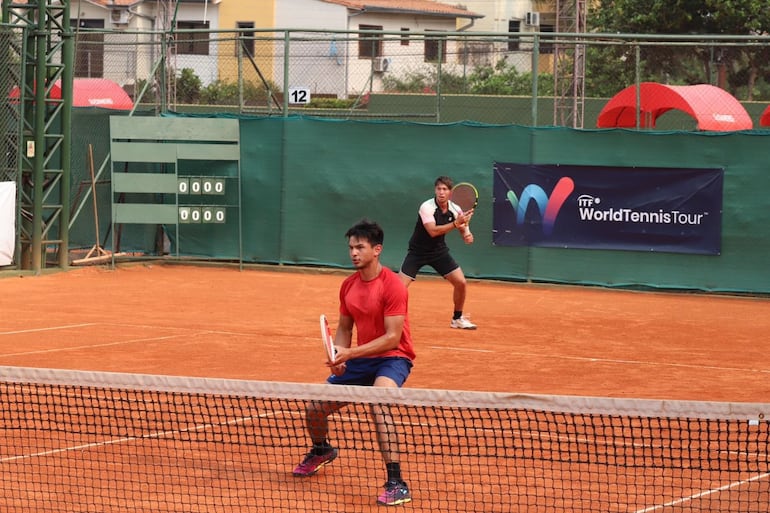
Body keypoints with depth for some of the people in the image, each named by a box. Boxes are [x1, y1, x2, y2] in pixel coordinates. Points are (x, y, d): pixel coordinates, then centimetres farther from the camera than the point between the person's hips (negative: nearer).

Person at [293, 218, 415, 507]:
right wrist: (337, 355, -6)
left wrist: (350, 353, -26)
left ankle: (396, 484, -36)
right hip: (361, 360, 7)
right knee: (315, 409, 9)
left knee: (377, 404, -37)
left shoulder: (392, 286, -18)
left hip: (392, 358, -7)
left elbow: (392, 337, -21)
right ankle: (321, 451, 47)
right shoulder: (348, 286, 4)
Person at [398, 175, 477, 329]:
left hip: (439, 251, 4)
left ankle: (457, 318, 17)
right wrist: (455, 224, -40)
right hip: (418, 252, -4)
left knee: (461, 282, -3)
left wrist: (467, 235, -20)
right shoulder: (427, 207, -22)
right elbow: (433, 231, -34)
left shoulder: (455, 210, -8)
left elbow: (463, 227, 5)